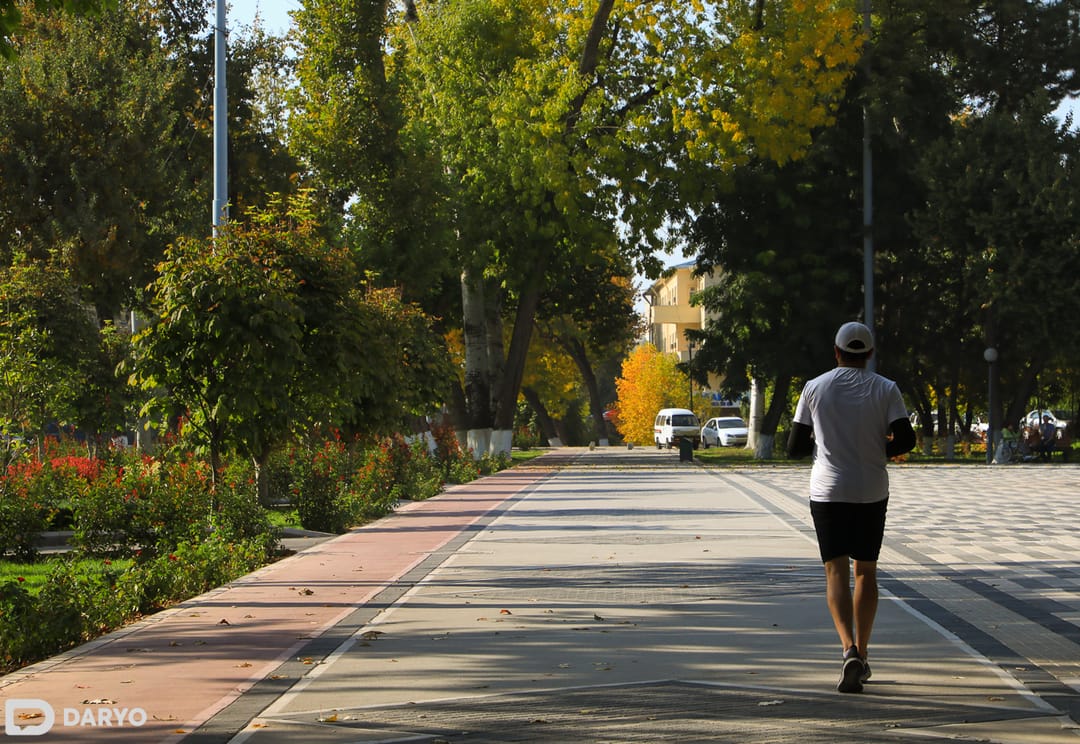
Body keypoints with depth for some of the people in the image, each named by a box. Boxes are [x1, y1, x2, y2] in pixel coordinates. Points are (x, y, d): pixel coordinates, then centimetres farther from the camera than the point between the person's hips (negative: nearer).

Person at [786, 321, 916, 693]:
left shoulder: (814, 388, 1)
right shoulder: (886, 390, 0)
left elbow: (794, 448, 2)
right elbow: (906, 439, -11)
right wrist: (881, 449, 10)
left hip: (828, 491, -1)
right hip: (872, 492, 1)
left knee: (837, 571, -3)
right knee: (866, 571, 14)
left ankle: (849, 648, -24)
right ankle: (861, 655, 19)